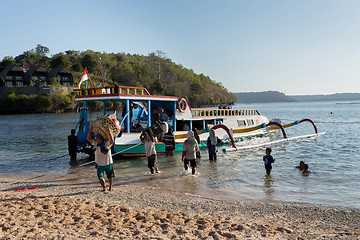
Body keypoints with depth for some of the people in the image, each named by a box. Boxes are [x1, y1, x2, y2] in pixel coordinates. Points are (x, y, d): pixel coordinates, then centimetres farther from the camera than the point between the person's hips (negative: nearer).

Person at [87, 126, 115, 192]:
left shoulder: (107, 143, -14)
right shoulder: (96, 144, -1)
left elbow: (112, 141, -34)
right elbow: (88, 138, -2)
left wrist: (110, 132, -37)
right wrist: (90, 129, -8)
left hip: (108, 163, -2)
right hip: (99, 164, 2)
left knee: (110, 176, 14)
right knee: (100, 176, -9)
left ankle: (110, 187, 31)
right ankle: (104, 188, 0)